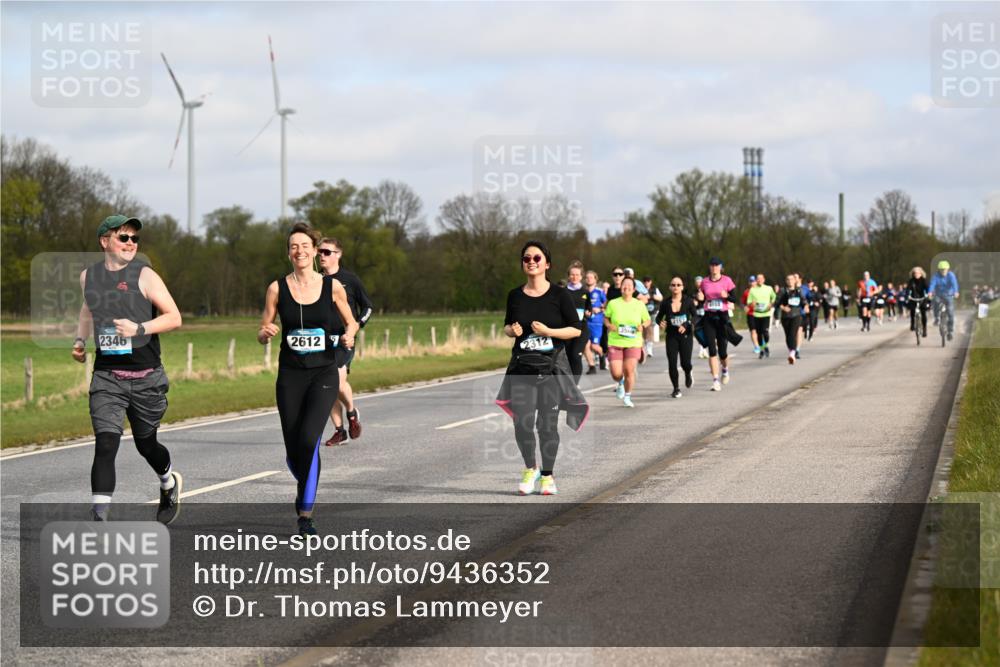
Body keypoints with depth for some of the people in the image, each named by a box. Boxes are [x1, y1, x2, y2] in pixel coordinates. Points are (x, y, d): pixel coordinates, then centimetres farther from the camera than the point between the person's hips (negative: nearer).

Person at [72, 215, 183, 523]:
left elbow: (174, 317, -7)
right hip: (107, 377, 1)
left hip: (146, 378, -1)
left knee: (146, 444, 15)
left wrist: (139, 329, -21)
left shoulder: (144, 275, -5)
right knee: (105, 445, -16)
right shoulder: (89, 276, 7)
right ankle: (99, 519, -20)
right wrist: (80, 339, 19)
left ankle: (169, 482, 49)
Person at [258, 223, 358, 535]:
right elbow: (261, 334, 7)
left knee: (308, 439, -21)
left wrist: (348, 335, -9)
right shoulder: (277, 288, 2)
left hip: (324, 373, -2)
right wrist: (266, 333, -16)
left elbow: (350, 322, 13)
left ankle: (306, 514, -12)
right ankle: (304, 485, 39)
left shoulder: (333, 286, 0)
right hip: (290, 375, 2)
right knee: (293, 451, 4)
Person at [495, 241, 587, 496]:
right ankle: (530, 469, 21)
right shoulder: (515, 296, 6)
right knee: (522, 424, -3)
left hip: (552, 365, -2)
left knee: (547, 424, -1)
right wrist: (512, 330, -4)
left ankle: (547, 476, 14)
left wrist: (548, 331, -15)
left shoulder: (559, 295, -2)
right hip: (522, 366, 2)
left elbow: (576, 329, -1)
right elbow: (507, 326, 19)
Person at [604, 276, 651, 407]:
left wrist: (643, 325, -8)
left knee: (629, 371, -7)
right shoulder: (613, 303, 0)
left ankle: (627, 397, 15)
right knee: (616, 374, -7)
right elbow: (606, 318, 12)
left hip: (633, 343, 0)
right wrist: (610, 326, -9)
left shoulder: (639, 305, 3)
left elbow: (647, 320, 14)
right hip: (615, 342, 0)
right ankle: (620, 383, 32)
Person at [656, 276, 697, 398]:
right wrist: (660, 322, -14)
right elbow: (659, 316, 9)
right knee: (672, 364, -9)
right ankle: (676, 389, 9)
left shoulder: (688, 301, -4)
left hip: (686, 335, -1)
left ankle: (688, 375, 30)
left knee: (685, 363, -8)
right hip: (671, 336, 1)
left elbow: (695, 316, -3)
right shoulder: (665, 303, -1)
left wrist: (686, 325, -20)